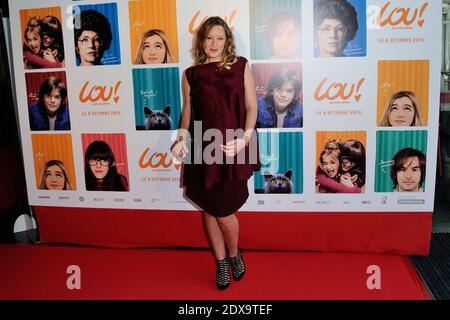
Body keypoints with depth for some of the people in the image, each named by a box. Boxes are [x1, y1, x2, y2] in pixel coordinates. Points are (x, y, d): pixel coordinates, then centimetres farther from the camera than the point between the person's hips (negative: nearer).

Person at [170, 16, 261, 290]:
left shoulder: (240, 66, 4)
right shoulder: (191, 74, 9)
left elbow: (251, 107, 1)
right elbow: (188, 112, 13)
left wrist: (245, 137, -14)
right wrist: (182, 139, -4)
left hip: (233, 149, -2)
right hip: (203, 150, 2)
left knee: (224, 212, -3)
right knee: (210, 209, 10)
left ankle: (234, 254, 29)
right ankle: (221, 262, 31)